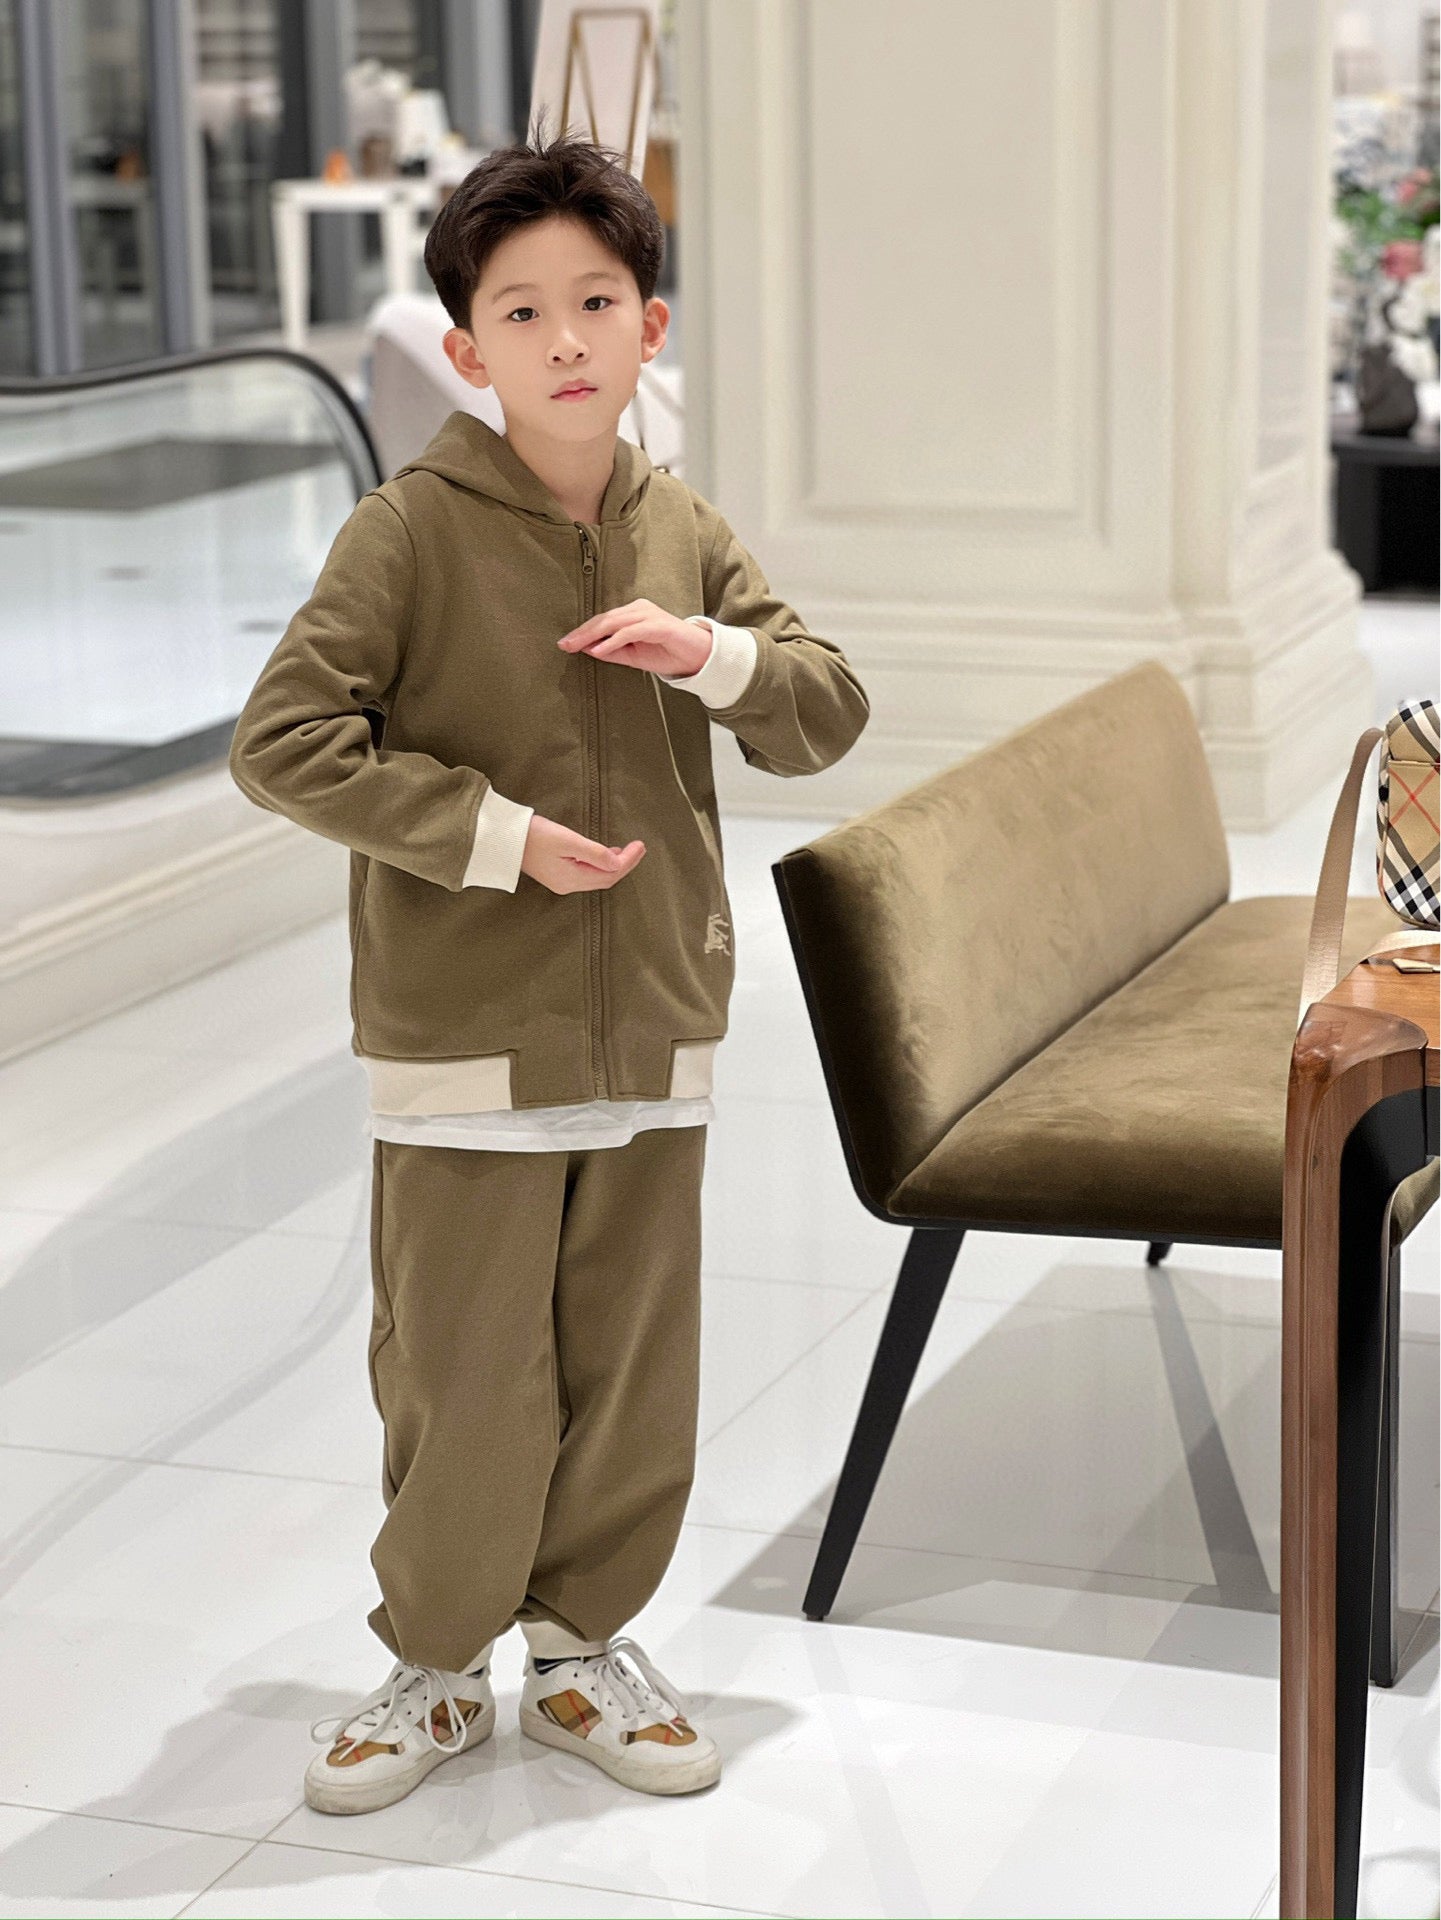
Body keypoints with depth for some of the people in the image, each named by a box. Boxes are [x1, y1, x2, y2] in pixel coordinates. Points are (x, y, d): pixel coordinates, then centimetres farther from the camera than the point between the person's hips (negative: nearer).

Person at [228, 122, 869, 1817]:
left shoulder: (686, 533, 7)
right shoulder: (412, 530, -9)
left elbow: (827, 721, 11)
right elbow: (279, 741, -15)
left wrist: (712, 650, -10)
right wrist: (501, 834, -19)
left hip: (652, 1036, 5)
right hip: (465, 1046, -4)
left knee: (633, 1372, 12)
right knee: (464, 1380, 3)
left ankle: (582, 1647, 31)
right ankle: (436, 1670, 24)